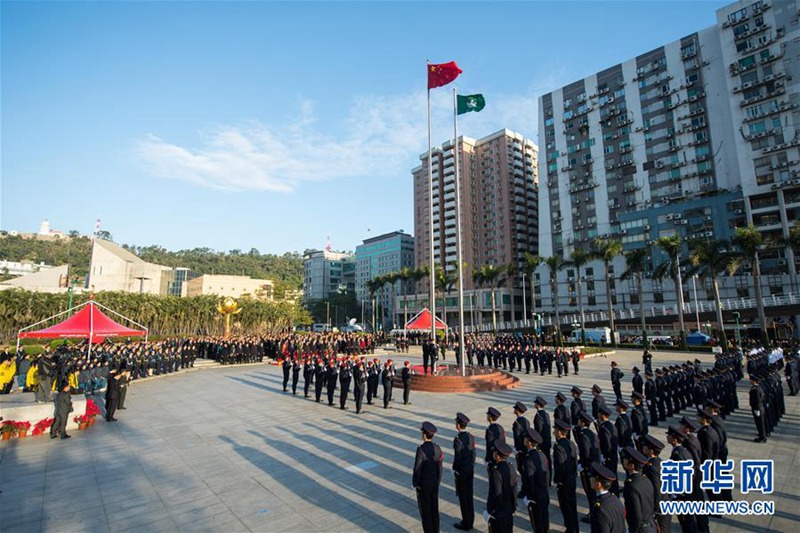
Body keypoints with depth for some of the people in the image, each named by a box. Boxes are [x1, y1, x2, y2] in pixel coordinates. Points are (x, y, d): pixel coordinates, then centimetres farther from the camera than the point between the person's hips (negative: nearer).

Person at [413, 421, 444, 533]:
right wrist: (438, 481, 14)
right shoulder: (437, 448, -7)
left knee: (425, 510, 9)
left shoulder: (421, 449, -27)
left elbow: (417, 469, -21)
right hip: (434, 482, 6)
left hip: (423, 484, -6)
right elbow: (439, 467, 2)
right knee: (434, 508, 19)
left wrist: (415, 483, -6)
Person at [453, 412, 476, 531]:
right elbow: (473, 453, 5)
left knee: (463, 497, 7)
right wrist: (471, 466, 15)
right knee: (469, 495, 18)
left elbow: (457, 457, -21)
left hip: (461, 471, -7)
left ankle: (466, 523, 19)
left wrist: (454, 469, -6)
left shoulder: (458, 439, -24)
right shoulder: (471, 437, -3)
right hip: (470, 469, 7)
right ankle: (470, 521, 30)